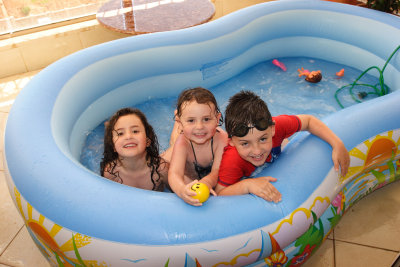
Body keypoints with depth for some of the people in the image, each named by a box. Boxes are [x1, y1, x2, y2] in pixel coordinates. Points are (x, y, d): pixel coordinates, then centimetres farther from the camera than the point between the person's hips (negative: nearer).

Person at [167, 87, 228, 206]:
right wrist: (181, 190, -74)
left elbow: (217, 171, -38)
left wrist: (207, 182, -65)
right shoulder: (182, 143, -36)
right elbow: (175, 173, -48)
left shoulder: (221, 138, -35)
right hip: (189, 176, 0)